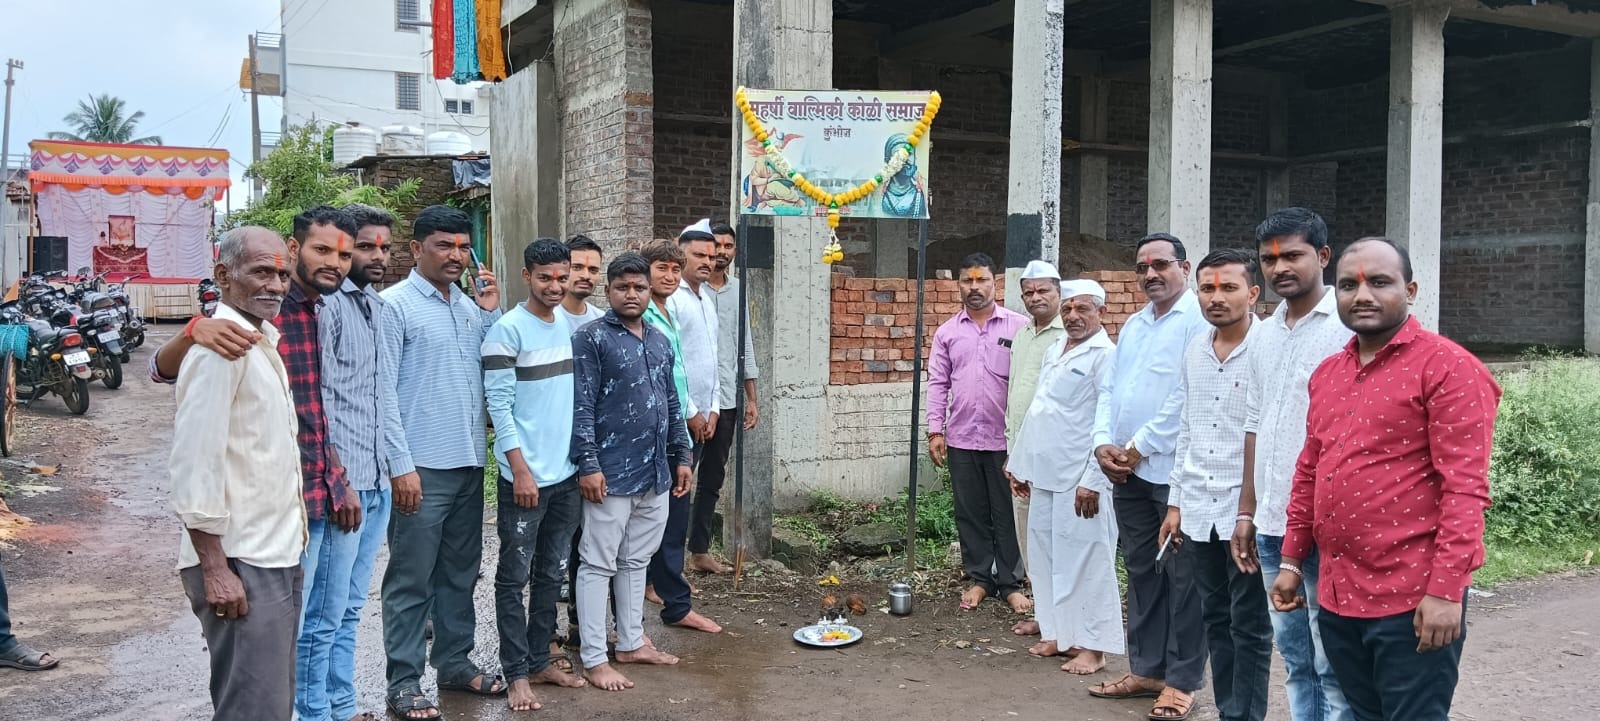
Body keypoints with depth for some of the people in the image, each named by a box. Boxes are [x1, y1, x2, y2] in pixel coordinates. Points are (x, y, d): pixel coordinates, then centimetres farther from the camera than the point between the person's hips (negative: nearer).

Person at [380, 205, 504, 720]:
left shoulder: (468, 305, 12)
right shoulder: (395, 305, -8)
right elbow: (383, 391, -12)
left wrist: (492, 313, 2)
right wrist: (401, 464, -17)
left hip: (469, 463, 7)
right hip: (421, 466, -7)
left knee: (460, 572, 16)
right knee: (412, 579, 2)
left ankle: (455, 663, 28)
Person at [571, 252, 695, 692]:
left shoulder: (660, 340, 13)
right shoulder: (592, 338, -8)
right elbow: (581, 407, -13)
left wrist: (681, 456, 16)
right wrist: (588, 465, -18)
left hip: (656, 473, 7)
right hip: (612, 473, -7)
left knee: (636, 561, 16)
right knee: (598, 564, 0)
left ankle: (631, 643, 28)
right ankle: (594, 659, 7)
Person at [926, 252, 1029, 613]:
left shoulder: (1019, 326, -1)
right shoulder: (947, 332, 7)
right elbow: (938, 383, 8)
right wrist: (935, 430, 2)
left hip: (1006, 438, -3)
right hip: (962, 438, 3)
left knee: (1007, 514, 4)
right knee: (971, 514, 9)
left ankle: (1010, 583, 15)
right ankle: (980, 579, 21)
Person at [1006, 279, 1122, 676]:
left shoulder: (1105, 356, -9)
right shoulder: (1054, 350, 16)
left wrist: (1093, 480, -19)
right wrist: (1019, 462, 19)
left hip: (1079, 479, -8)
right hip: (1044, 474, 8)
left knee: (1084, 561, -2)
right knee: (1047, 559, 13)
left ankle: (1091, 646, 7)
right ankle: (1059, 634, 24)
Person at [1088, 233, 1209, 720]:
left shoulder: (1198, 320, -8)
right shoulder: (1132, 326, 18)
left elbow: (1187, 396, -17)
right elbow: (1109, 390, 17)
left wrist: (1140, 448, -13)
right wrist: (1104, 443, 0)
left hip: (1174, 469, -8)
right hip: (1127, 472, 8)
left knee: (1182, 577, 1)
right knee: (1141, 572, 14)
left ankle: (1182, 680, 10)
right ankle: (1146, 669, 25)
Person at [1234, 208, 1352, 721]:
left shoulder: (1349, 326, -8)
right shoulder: (1265, 334, 13)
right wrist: (1246, 512, 15)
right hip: (1271, 525, 7)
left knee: (1333, 667, 0)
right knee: (1295, 660, 14)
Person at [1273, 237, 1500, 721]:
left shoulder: (1448, 367, -10)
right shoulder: (1327, 374, 12)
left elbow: (1465, 488, -15)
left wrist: (1445, 590, -20)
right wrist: (1291, 560, 14)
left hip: (1413, 599, -7)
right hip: (1337, 595, 7)